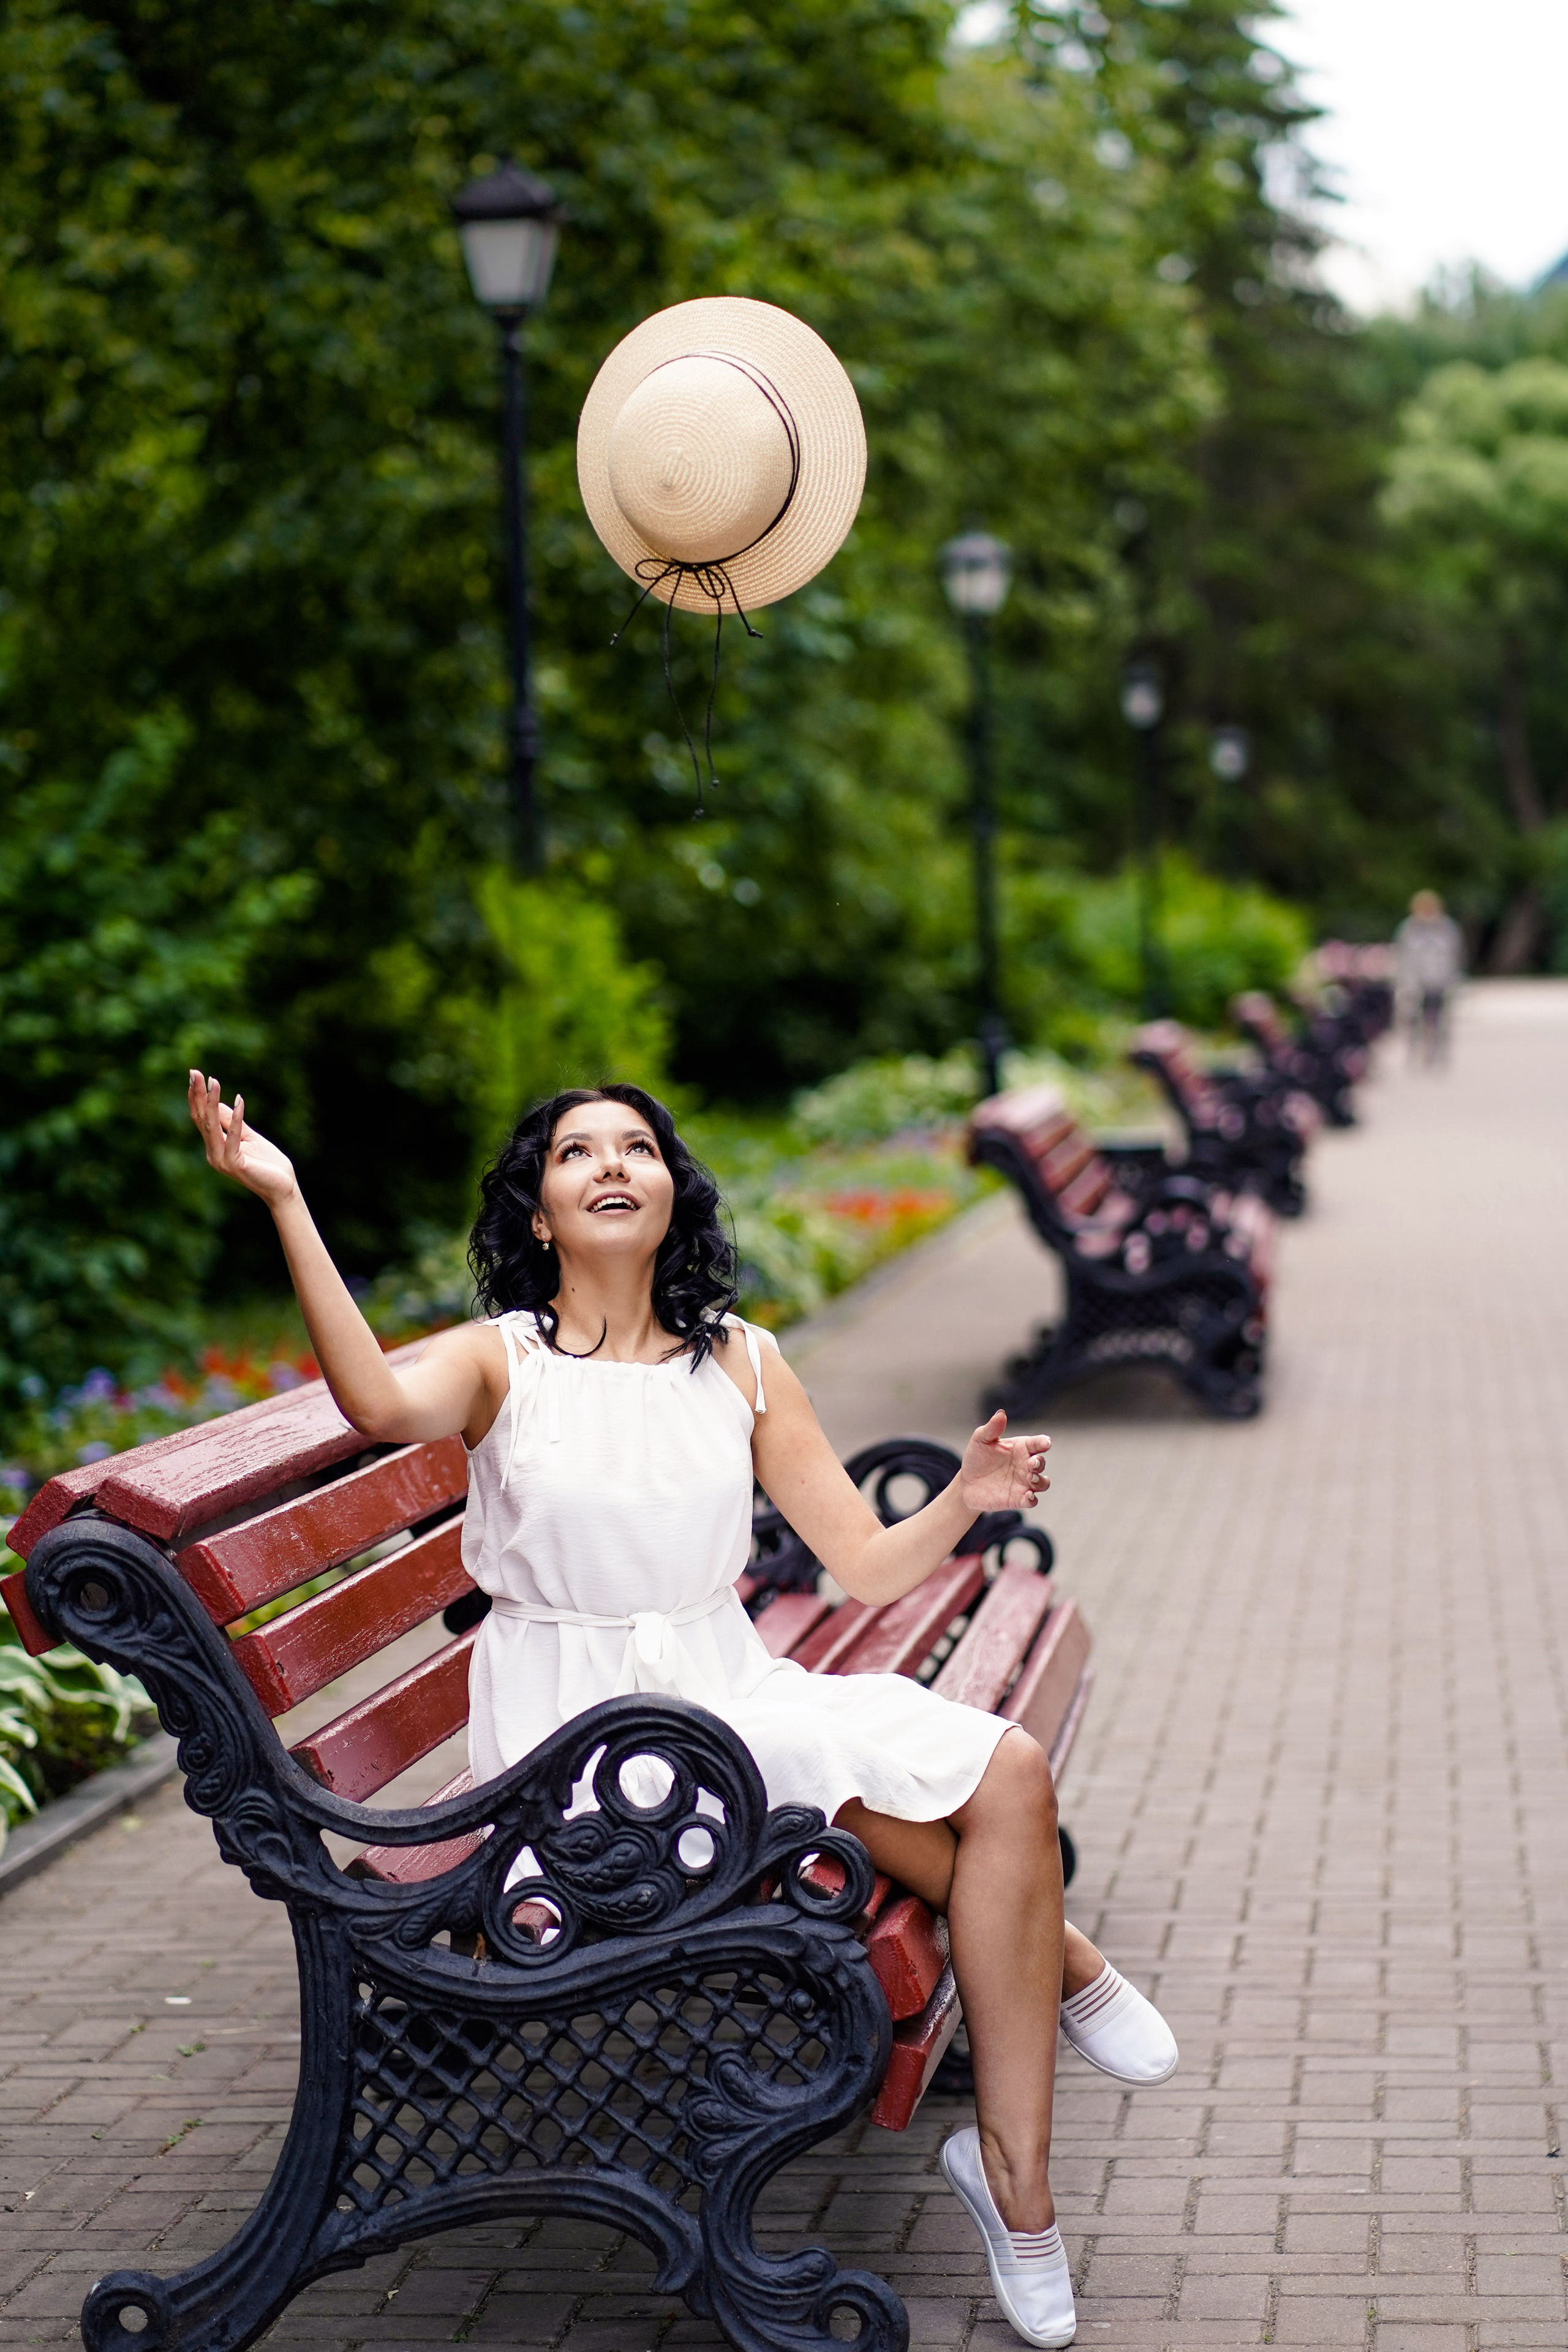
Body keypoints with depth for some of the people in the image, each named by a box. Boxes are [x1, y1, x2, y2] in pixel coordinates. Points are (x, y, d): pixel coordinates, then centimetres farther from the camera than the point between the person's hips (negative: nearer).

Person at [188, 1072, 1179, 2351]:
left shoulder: (740, 1362, 9)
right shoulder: (500, 1360, -2)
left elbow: (871, 1566, 8)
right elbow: (382, 1403, -29)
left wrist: (965, 1500, -13)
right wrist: (286, 1202, -37)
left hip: (729, 1691, 5)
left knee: (1006, 1770, -18)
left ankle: (1014, 2175, -12)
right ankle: (1054, 1956, 2)